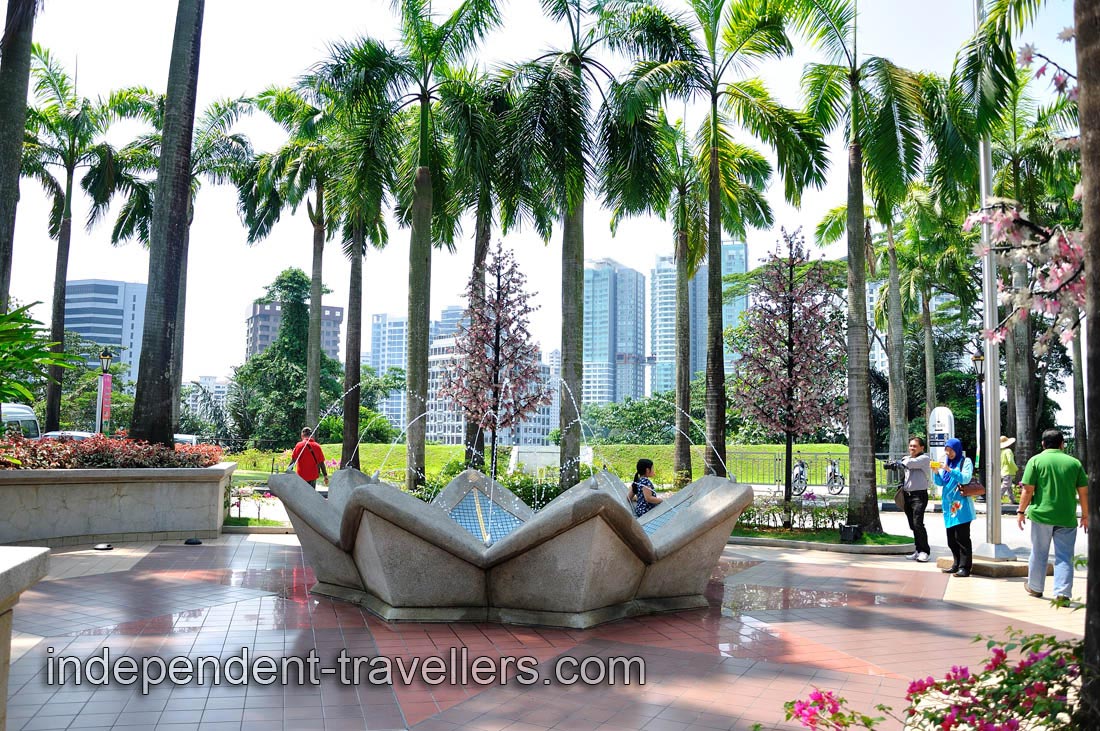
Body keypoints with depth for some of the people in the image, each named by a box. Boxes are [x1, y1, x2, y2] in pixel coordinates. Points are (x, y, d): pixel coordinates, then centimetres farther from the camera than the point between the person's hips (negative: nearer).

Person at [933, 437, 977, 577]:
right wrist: (936, 472, -4)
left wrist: (950, 470, -25)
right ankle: (956, 565, 15)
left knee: (962, 537, -7)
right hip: (949, 505, 7)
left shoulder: (965, 461, 0)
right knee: (951, 538, 8)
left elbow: (966, 478, -15)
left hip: (961, 506, -6)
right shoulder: (946, 463, 17)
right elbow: (939, 482, 14)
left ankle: (965, 567, -5)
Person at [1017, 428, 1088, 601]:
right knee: (1064, 556, 5)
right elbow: (1084, 492, 6)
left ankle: (1035, 588, 26)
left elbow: (1027, 490, -6)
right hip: (1067, 518, 1)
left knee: (1039, 554, 12)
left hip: (1042, 515, -1)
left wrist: (1021, 511, 2)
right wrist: (1085, 515, 17)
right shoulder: (1074, 463, 5)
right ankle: (1063, 593, -1)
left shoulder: (1036, 460, -2)